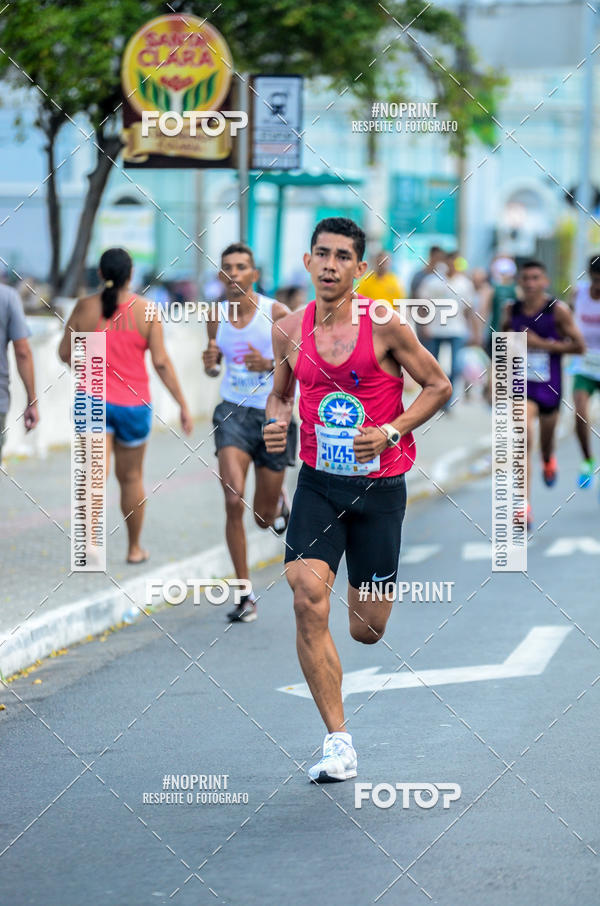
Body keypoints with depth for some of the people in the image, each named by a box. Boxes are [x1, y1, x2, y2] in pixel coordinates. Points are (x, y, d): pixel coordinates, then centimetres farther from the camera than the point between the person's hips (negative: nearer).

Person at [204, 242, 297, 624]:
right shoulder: (217, 317, 2)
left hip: (273, 415, -1)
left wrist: (269, 365, -25)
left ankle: (280, 500, 48)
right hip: (234, 412, 1)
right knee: (234, 502, -17)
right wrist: (210, 363, -7)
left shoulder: (276, 313, -8)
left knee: (264, 518, 7)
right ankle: (245, 595, -7)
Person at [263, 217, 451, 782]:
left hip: (379, 485, -2)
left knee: (367, 631, 4)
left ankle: (370, 589, 45)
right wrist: (275, 423, -5)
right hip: (318, 483, 2)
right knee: (308, 599, -19)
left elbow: (438, 386, -1)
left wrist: (390, 432, -14)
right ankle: (338, 742, -12)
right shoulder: (289, 332, 0)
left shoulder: (385, 326, -10)